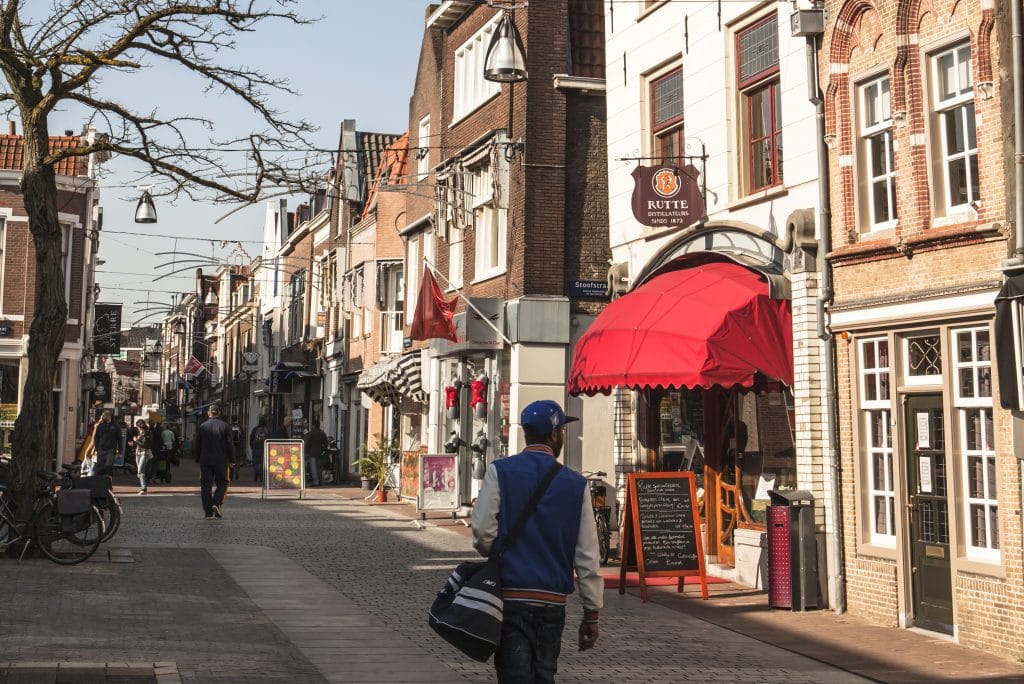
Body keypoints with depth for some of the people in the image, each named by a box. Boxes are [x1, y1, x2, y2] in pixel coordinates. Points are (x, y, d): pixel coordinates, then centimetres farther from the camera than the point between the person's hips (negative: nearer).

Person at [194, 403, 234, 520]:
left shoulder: (202, 426, 2)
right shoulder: (225, 426, -2)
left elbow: (197, 445, 6)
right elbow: (230, 444, -3)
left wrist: (197, 459, 15)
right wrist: (231, 458, 4)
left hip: (205, 461, 1)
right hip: (221, 461, -1)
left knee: (206, 485, 5)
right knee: (222, 483, 13)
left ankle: (208, 512, 2)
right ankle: (216, 503, -9)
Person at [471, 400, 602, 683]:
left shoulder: (499, 471, -3)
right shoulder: (576, 484, 1)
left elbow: (482, 532, -10)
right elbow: (587, 556, 0)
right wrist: (592, 613, 7)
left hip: (509, 595, -2)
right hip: (552, 601, 2)